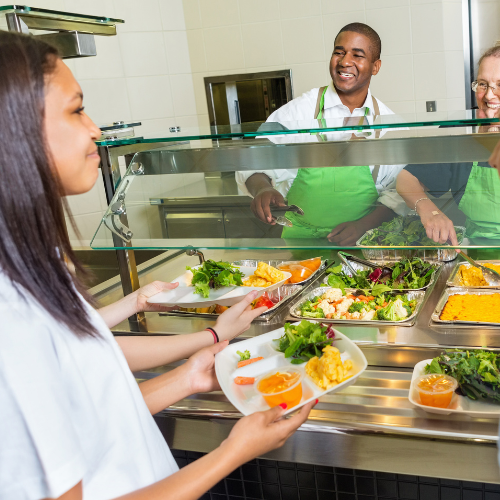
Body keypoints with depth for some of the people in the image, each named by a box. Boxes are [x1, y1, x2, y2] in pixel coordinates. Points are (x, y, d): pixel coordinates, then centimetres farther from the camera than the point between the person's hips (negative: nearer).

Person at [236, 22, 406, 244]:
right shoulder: (298, 111, -1)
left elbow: (398, 189, 8)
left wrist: (363, 225, -8)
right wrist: (262, 189, -25)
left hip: (361, 242, 1)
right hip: (300, 241, -1)